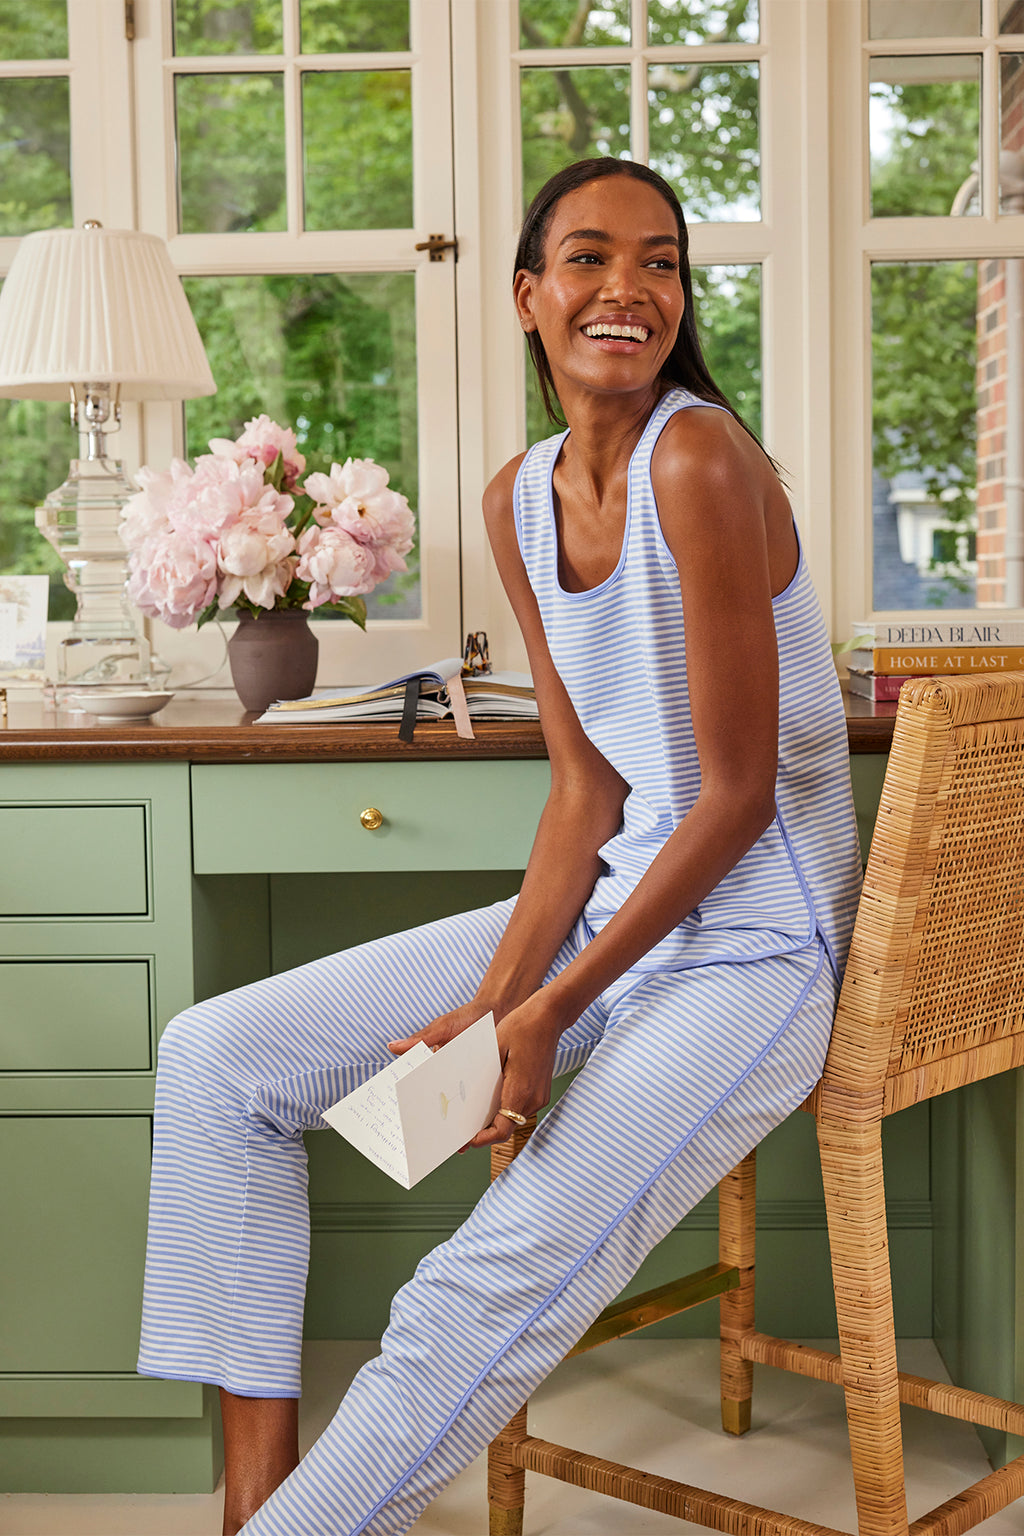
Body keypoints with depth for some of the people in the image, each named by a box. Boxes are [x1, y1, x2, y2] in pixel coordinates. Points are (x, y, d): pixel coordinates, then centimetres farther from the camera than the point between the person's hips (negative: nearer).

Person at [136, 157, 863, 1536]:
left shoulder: (701, 459, -19)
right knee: (218, 1059, 2)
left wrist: (550, 1012, -17)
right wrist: (490, 1004, -9)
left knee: (487, 1297, -26)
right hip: (606, 902, 8)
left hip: (751, 944, -8)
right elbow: (586, 791, 3)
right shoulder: (519, 501, 4)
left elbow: (739, 797, -18)